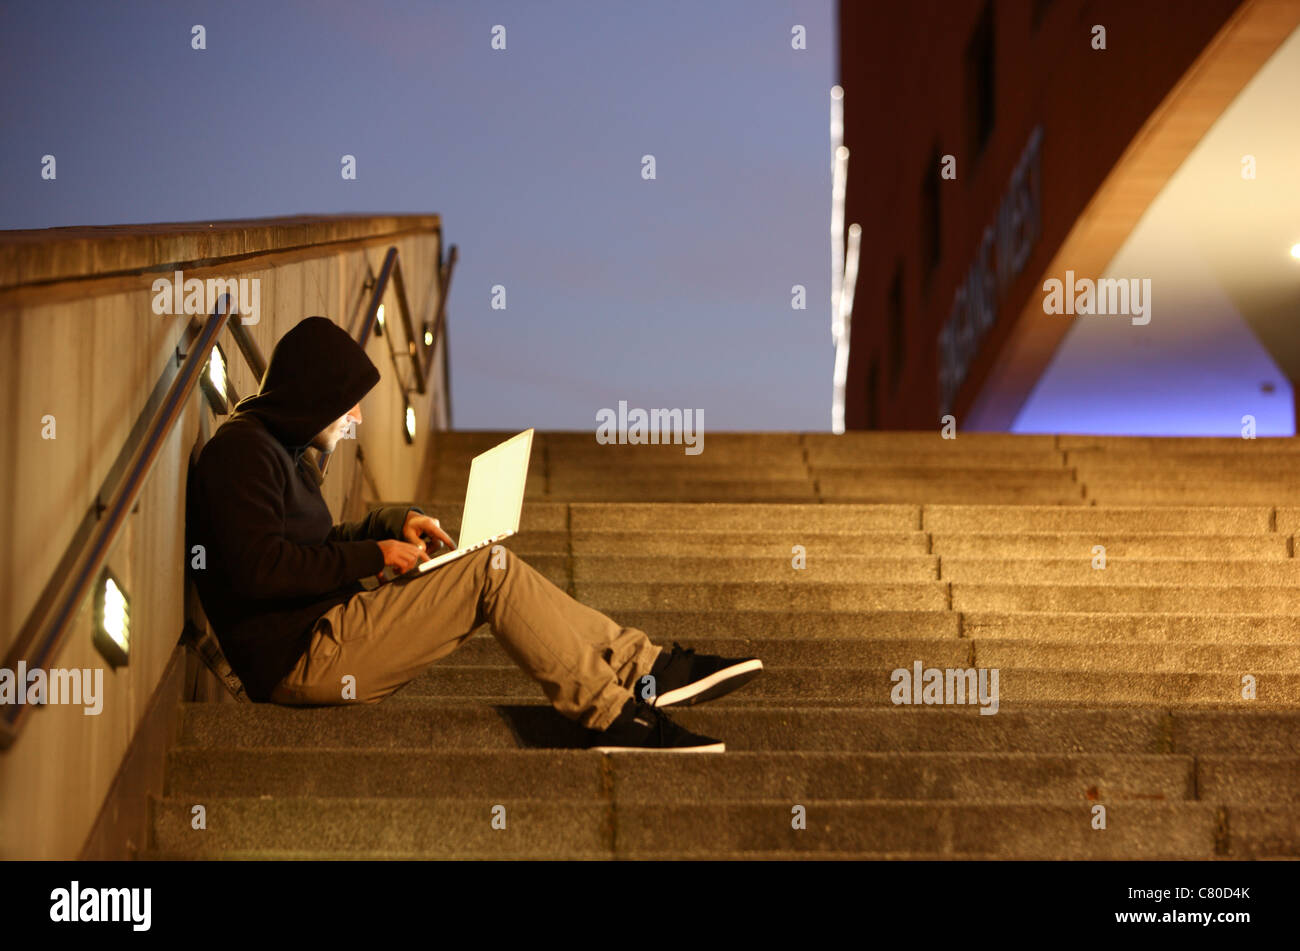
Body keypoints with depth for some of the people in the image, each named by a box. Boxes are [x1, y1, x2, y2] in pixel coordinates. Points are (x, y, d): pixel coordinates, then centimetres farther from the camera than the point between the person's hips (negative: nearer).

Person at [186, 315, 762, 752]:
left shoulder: (277, 447, 21)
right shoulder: (242, 450, -12)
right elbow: (259, 568, -23)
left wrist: (394, 522, 12)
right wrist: (373, 557, -15)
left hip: (321, 636, 10)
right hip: (302, 659, -10)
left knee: (493, 571, 3)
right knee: (491, 571, -15)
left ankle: (644, 670, -2)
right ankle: (614, 717, -16)